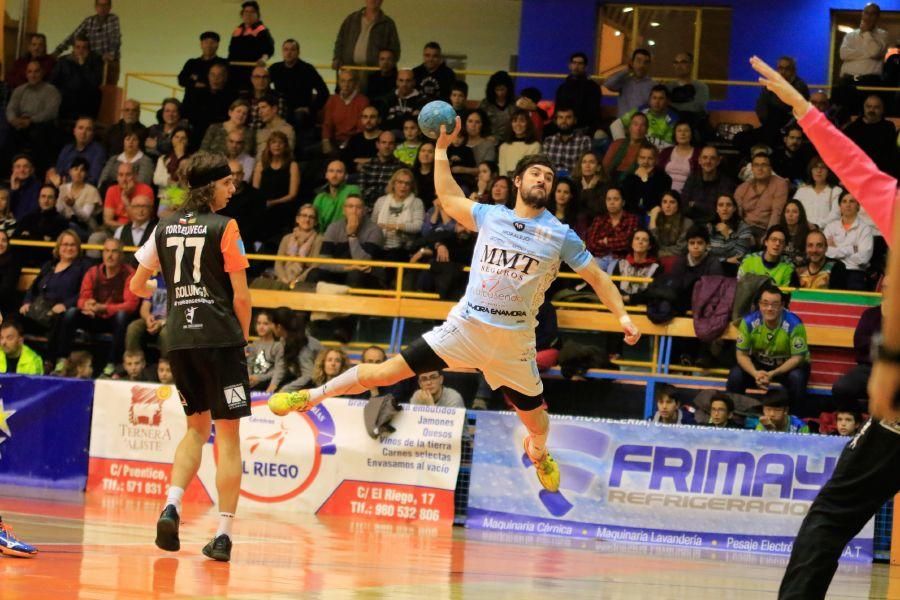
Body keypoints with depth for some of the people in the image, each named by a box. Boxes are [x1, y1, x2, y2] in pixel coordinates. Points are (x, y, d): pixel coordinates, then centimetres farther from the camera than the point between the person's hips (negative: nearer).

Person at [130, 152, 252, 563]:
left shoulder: (165, 228, 9)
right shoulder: (224, 228, -6)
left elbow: (137, 286, 17)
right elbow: (241, 296, -7)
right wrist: (244, 337, 8)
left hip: (178, 339, 5)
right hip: (220, 337, -5)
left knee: (197, 428, 20)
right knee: (228, 434, 2)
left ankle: (171, 506, -1)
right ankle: (223, 533, -3)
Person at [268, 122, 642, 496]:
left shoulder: (561, 236, -2)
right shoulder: (490, 216, 4)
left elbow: (596, 277, 3)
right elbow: (448, 196, 16)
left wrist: (622, 315, -8)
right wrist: (442, 147, 11)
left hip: (514, 339, 0)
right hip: (466, 325, 0)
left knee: (534, 416, 11)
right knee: (390, 371, -5)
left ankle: (538, 453, 48)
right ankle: (312, 396, 6)